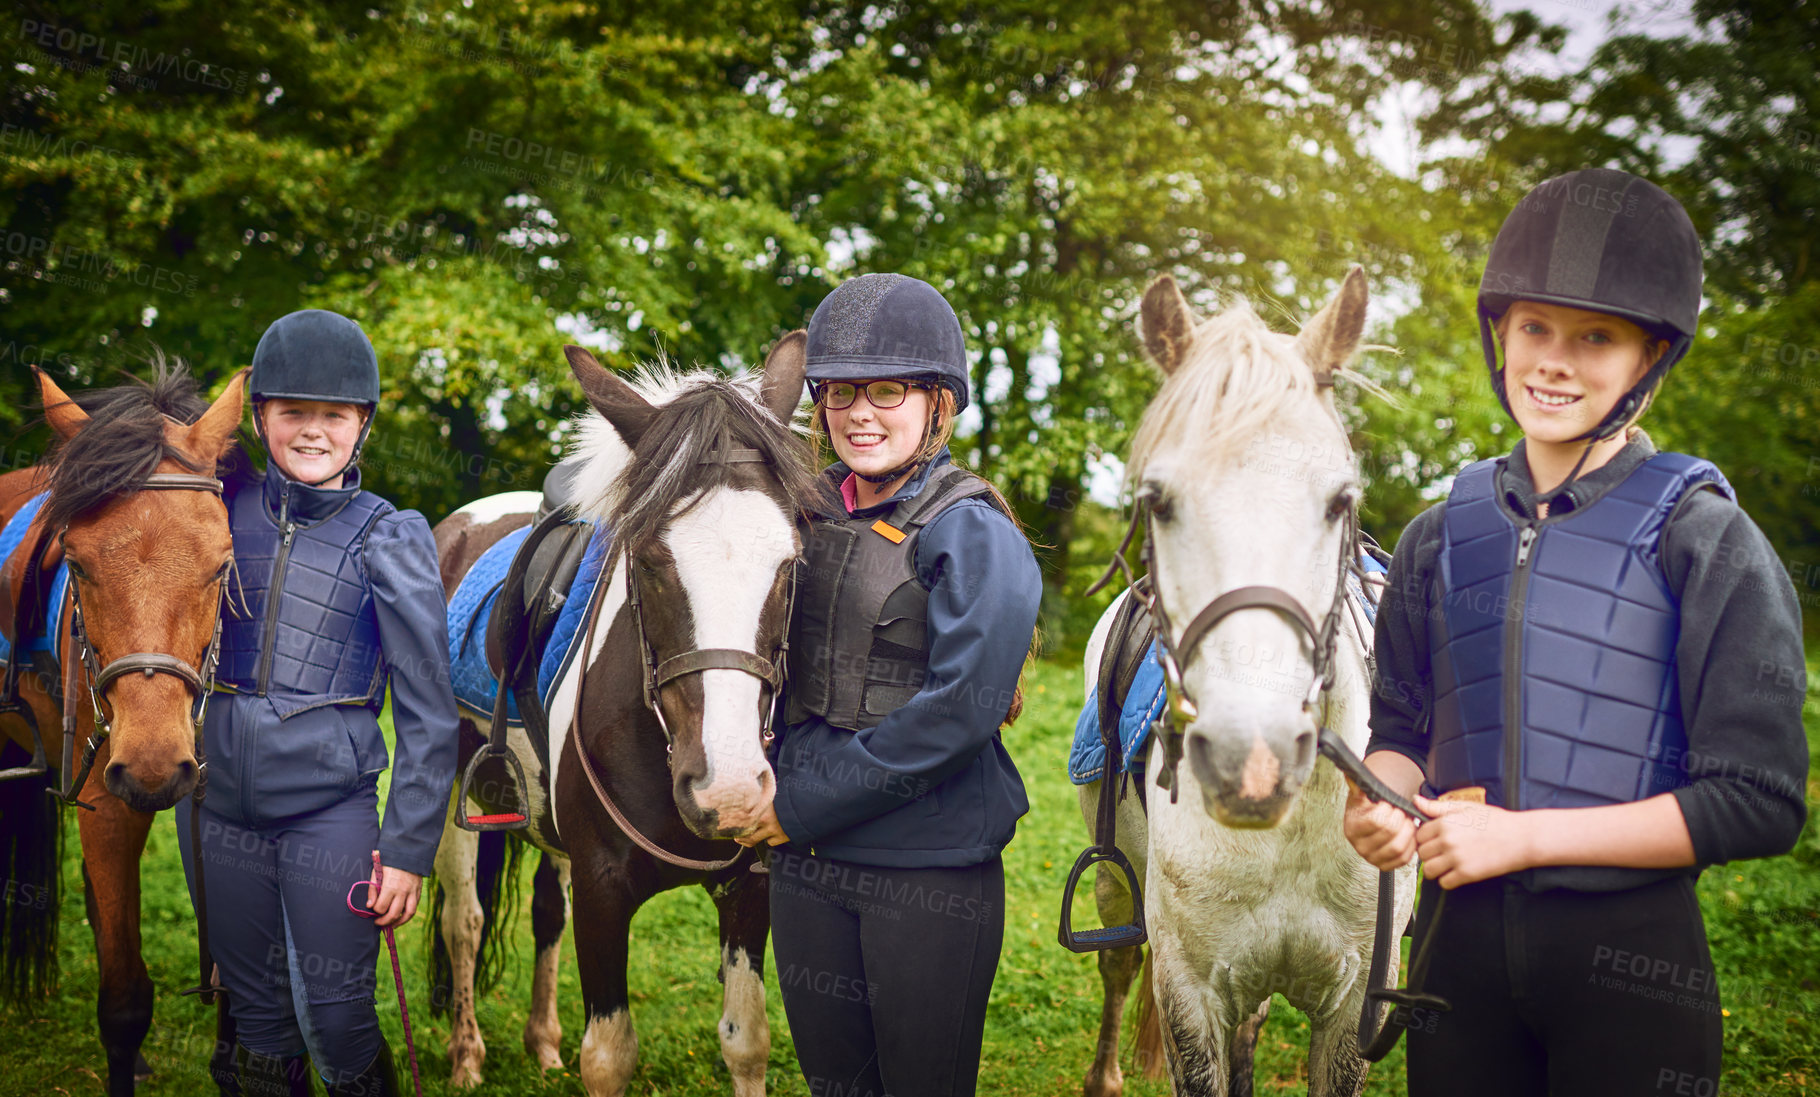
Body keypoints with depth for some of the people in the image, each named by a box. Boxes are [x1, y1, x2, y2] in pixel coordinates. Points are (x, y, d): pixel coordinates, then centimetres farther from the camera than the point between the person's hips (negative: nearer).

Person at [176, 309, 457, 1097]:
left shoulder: (388, 539, -5)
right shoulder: (223, 508, 2)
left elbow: (428, 712, -4)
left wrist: (410, 849, -7)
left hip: (331, 808, -3)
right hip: (219, 802, 3)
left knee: (334, 1016, -3)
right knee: (257, 1015, 12)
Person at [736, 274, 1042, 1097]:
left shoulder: (974, 536, -12)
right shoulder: (813, 515, 8)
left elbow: (958, 713, -19)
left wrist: (806, 807, -16)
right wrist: (769, 777, -2)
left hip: (931, 874, -6)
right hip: (806, 860, 6)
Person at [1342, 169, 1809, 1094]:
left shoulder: (1704, 540, -7)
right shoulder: (1442, 538, 7)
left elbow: (1758, 803, -12)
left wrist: (1521, 834, -18)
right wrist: (1380, 803, -8)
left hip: (1630, 955, -4)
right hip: (1460, 940, 4)